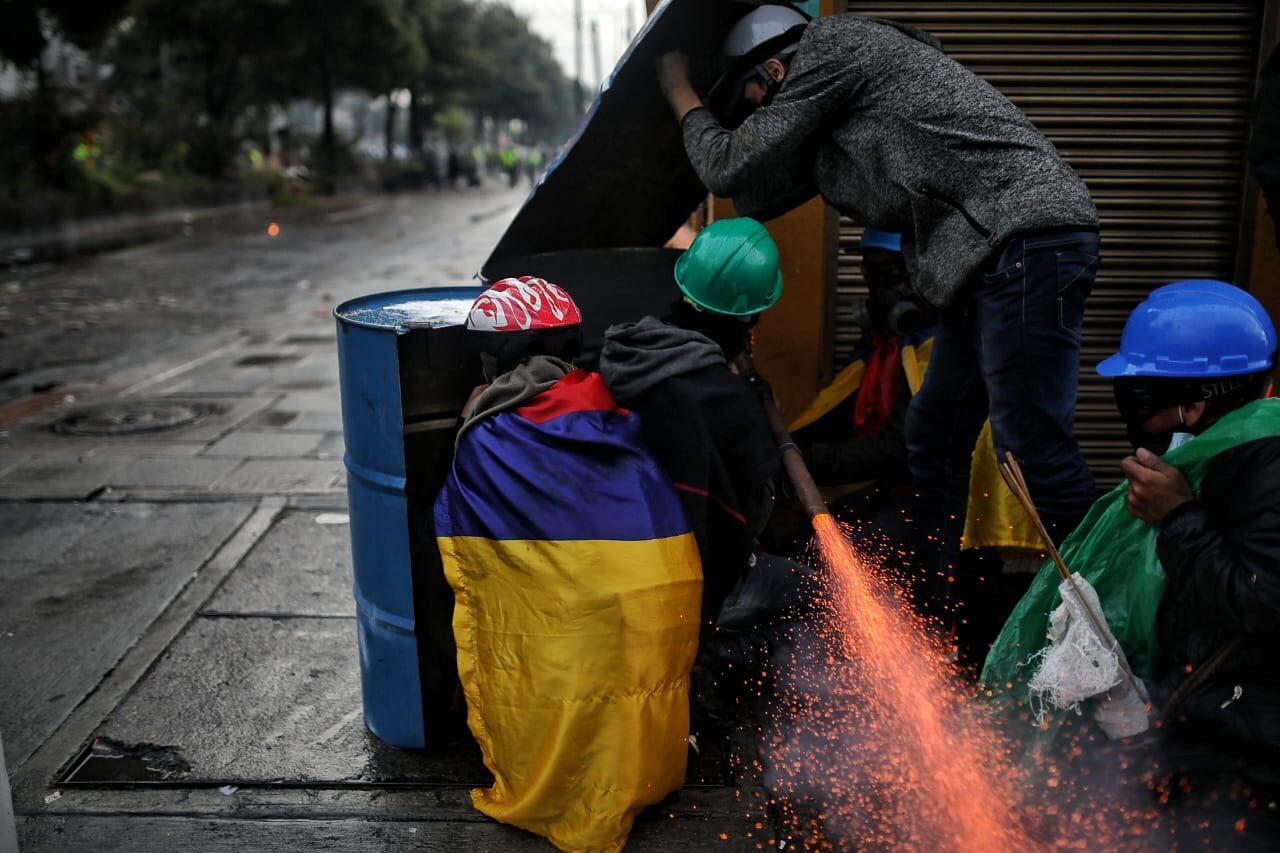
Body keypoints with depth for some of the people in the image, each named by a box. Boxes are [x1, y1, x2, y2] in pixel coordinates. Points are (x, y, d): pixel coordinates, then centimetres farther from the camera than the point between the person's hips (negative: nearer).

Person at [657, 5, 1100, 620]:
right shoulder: (831, 121, 25)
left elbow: (733, 171, -1)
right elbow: (762, 197, 28)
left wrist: (683, 98, 17)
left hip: (1027, 240, -10)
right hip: (991, 257, 10)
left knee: (1031, 446, -10)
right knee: (933, 435, 13)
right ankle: (931, 608, 24)